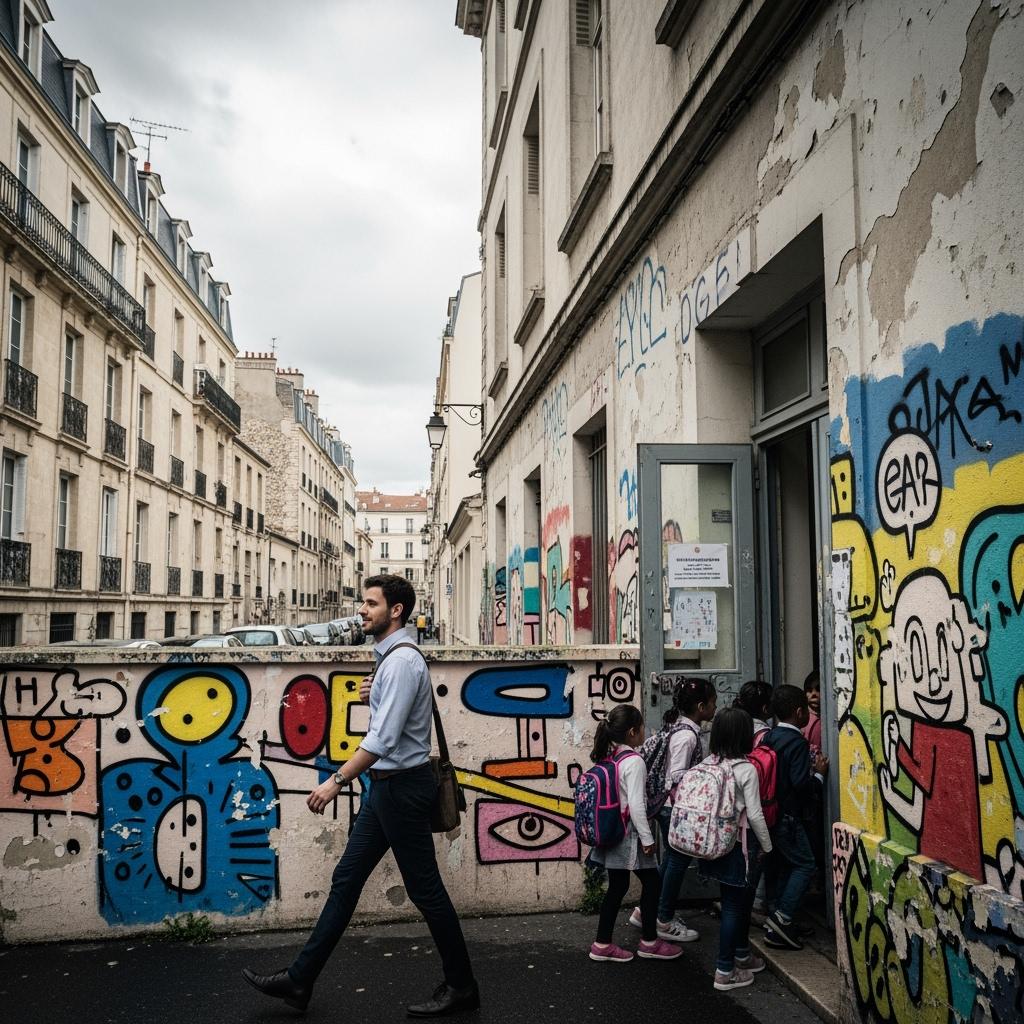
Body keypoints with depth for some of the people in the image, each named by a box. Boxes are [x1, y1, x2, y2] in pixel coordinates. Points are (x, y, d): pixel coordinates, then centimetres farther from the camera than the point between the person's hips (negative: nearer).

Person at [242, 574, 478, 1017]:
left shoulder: (402, 661, -20)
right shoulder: (388, 658, 11)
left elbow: (383, 738, -26)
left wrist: (337, 781, -24)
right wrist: (375, 695, 5)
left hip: (402, 786, -10)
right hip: (385, 786, 10)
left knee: (424, 889, 2)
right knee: (346, 879, 12)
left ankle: (461, 987, 18)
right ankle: (300, 980, 21)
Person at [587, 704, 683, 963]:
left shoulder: (606, 757, 5)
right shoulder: (634, 761, -19)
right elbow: (636, 805, -22)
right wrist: (647, 838, -15)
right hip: (629, 835, -8)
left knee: (617, 886, 14)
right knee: (652, 882, 8)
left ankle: (603, 944, 18)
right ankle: (649, 942, 19)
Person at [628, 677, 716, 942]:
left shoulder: (682, 728, 7)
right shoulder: (686, 736, -22)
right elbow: (676, 782, -23)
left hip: (669, 807, 9)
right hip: (674, 809, -9)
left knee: (672, 860, 19)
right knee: (678, 862, 5)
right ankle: (665, 923, 19)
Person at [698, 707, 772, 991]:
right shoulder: (746, 769, -17)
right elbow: (754, 814, -16)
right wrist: (767, 846, -2)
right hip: (741, 844, -6)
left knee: (740, 901, 22)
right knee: (733, 906, 4)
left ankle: (741, 954, 38)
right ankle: (725, 971, 11)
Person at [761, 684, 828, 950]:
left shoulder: (770, 738, 8)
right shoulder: (797, 742, -17)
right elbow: (800, 783, -22)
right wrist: (819, 773, -5)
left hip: (771, 813, 9)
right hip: (787, 816, -9)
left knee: (785, 866, 14)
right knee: (805, 865, -1)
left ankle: (780, 926, 17)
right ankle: (782, 917, -10)